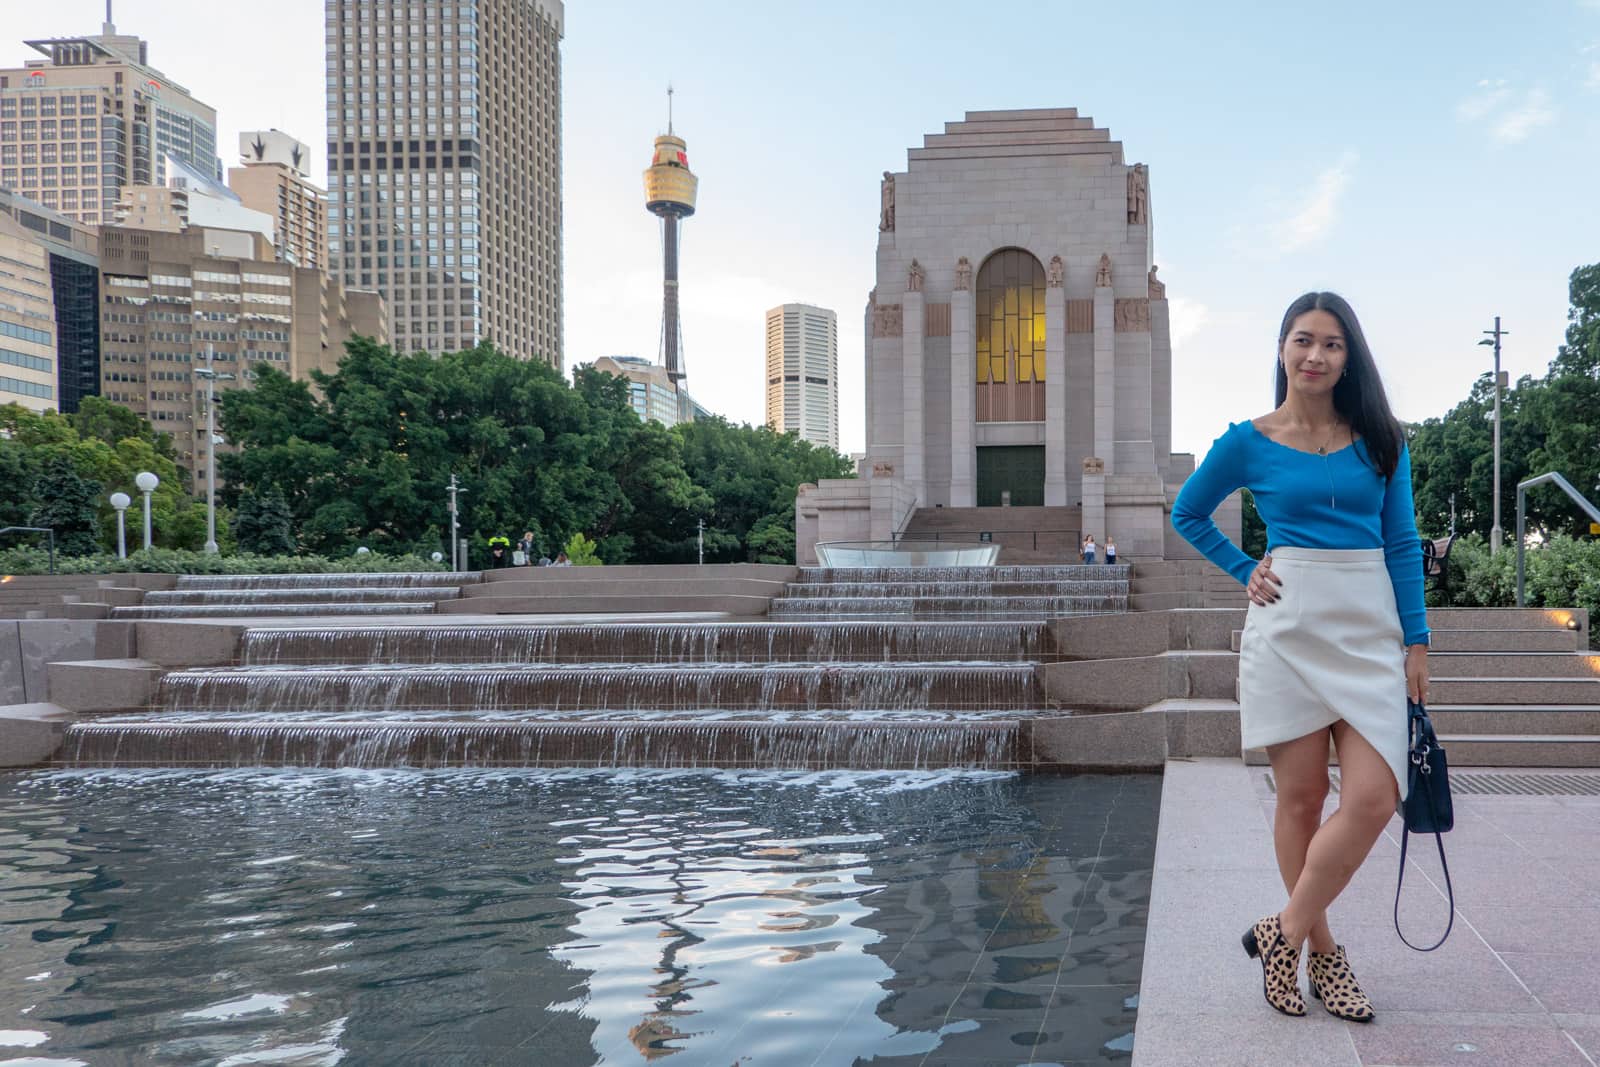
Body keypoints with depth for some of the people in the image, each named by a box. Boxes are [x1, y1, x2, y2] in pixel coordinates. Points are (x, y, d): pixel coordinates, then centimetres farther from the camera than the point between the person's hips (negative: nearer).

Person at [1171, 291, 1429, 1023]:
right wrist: (1245, 571, 5)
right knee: (1301, 797, 2)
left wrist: (1416, 640, 2)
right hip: (1290, 626, -2)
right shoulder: (1249, 442, 1)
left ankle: (1284, 933, 7)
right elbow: (1187, 513, 15)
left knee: (1373, 798, -9)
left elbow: (1402, 543, 7)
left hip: (1370, 627, 2)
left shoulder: (1379, 438, 7)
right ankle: (1321, 951, 18)